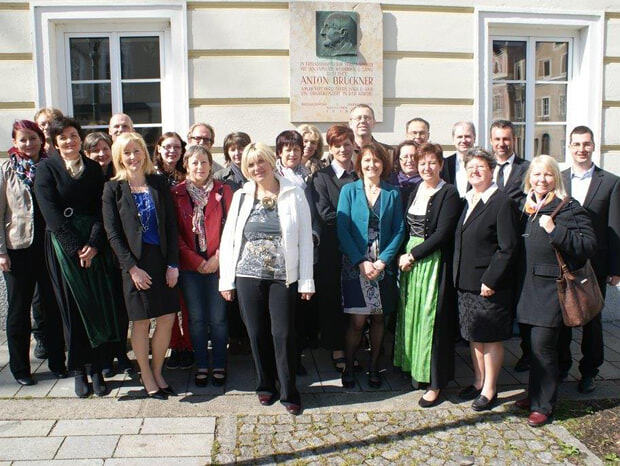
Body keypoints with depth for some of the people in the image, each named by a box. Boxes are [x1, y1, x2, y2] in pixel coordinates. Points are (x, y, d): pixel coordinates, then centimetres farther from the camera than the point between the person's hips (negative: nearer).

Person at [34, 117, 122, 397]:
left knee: (100, 308, -1)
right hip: (63, 246, -2)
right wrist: (76, 248, -13)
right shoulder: (46, 169, 1)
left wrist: (93, 244, -12)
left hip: (95, 247, 2)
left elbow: (101, 209, 2)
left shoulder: (94, 169, 9)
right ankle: (78, 371, 15)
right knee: (72, 309, 3)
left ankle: (96, 368, 10)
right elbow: (52, 214, -7)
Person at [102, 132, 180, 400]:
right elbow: (112, 232, -4)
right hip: (135, 262, -3)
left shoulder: (159, 184, 6)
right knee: (141, 322, 4)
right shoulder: (113, 188, 0)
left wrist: (173, 264, -3)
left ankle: (157, 372, 23)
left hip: (162, 260, 3)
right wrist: (132, 267, -11)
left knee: (167, 319, 4)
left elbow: (171, 225, 5)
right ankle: (147, 378, 21)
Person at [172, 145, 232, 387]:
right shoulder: (176, 194, 3)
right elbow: (175, 232, 0)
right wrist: (195, 261, -7)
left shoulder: (223, 191, 2)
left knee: (218, 318, 2)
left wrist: (218, 257, -10)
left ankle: (219, 365, 18)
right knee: (196, 318, 8)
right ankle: (201, 365, 21)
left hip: (218, 264, -1)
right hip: (190, 266, 1)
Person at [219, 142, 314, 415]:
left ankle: (289, 392, 15)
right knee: (257, 333, 9)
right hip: (248, 275, 2)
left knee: (283, 334, -1)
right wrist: (226, 279, 3)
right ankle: (265, 385, 28)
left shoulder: (294, 194, 0)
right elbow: (228, 238, 8)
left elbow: (305, 239, -1)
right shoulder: (241, 196, 7)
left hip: (284, 276, -2)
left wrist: (306, 280, -5)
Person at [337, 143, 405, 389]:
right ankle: (348, 367, 14)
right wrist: (361, 262, -12)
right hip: (355, 264, -2)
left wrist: (382, 261, -10)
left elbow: (399, 230, 2)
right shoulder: (349, 190, 1)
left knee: (378, 318, 9)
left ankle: (373, 366, 24)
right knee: (357, 320, -4)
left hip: (383, 265, 2)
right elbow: (342, 229, -4)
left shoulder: (393, 193, 5)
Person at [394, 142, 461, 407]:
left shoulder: (449, 194, -9)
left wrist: (413, 255, -14)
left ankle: (435, 382, 8)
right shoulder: (415, 190, 12)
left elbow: (442, 233, -15)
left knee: (432, 318, -2)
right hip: (410, 260, 7)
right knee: (411, 313, 11)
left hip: (434, 262, -6)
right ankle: (416, 368, 26)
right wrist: (403, 255, -1)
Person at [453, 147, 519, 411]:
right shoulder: (468, 201, 11)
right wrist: (458, 276, 11)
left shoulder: (502, 203, -13)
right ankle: (478, 382, 31)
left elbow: (508, 247, -17)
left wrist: (490, 280, -19)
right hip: (466, 282, 8)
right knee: (474, 336, 17)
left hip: (489, 286, -8)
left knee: (491, 339, 5)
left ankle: (489, 390, 19)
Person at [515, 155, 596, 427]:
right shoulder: (525, 207, 13)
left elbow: (589, 245, -15)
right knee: (531, 343, 13)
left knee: (542, 345, -4)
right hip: (527, 287, 6)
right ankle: (535, 395, 29)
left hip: (552, 288, -6)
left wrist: (555, 230, -22)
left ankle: (543, 405, 10)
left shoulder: (569, 208, -7)